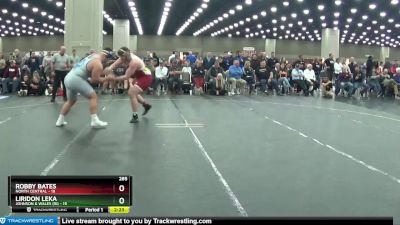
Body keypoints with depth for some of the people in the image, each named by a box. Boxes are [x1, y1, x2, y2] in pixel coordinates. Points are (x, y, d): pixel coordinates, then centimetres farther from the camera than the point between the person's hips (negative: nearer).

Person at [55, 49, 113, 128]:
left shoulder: (93, 56, 17)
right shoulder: (98, 64, -11)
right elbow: (95, 80, -12)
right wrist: (106, 78, 0)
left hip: (68, 78, 10)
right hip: (76, 79, -10)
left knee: (71, 100, 25)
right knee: (93, 96, -4)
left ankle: (60, 120, 29)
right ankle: (95, 121, -8)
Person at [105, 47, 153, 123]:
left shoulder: (133, 62, -32)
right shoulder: (126, 57, -8)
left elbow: (127, 76, -31)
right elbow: (115, 64, -17)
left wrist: (114, 78, -34)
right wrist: (110, 68, -37)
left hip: (146, 78, -10)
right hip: (139, 76, 10)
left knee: (131, 93, -18)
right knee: (133, 93, 19)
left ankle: (135, 116, -8)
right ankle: (146, 105, 40)